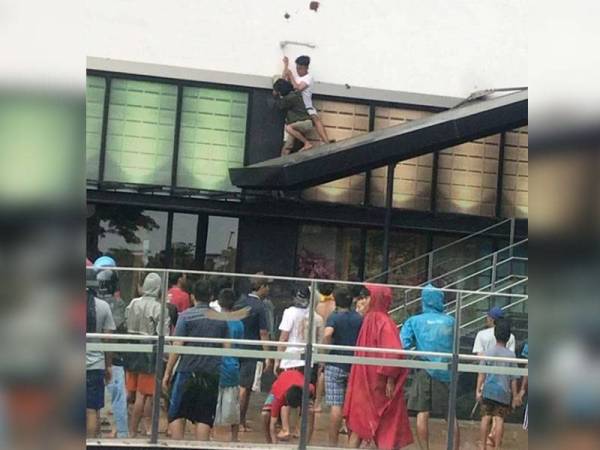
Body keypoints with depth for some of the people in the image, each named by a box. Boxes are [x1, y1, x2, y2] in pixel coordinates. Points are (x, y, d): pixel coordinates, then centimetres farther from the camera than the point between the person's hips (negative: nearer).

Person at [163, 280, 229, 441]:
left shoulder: (186, 315, -3)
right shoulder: (221, 319, 9)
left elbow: (177, 346, -7)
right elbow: (227, 348, 9)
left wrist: (167, 373, -2)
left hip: (187, 372, -3)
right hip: (212, 374, 3)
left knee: (176, 414, 8)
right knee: (204, 418, 6)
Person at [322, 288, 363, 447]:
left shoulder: (334, 317, -6)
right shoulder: (360, 318, 7)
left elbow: (327, 334, -25)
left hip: (336, 365, -4)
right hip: (355, 366, 4)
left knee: (336, 405, -5)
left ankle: (333, 442, -5)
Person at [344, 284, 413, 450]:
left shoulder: (383, 322, -15)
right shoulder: (371, 320, 10)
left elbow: (393, 352, -24)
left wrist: (390, 378, -23)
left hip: (379, 384, -8)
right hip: (366, 383, 8)